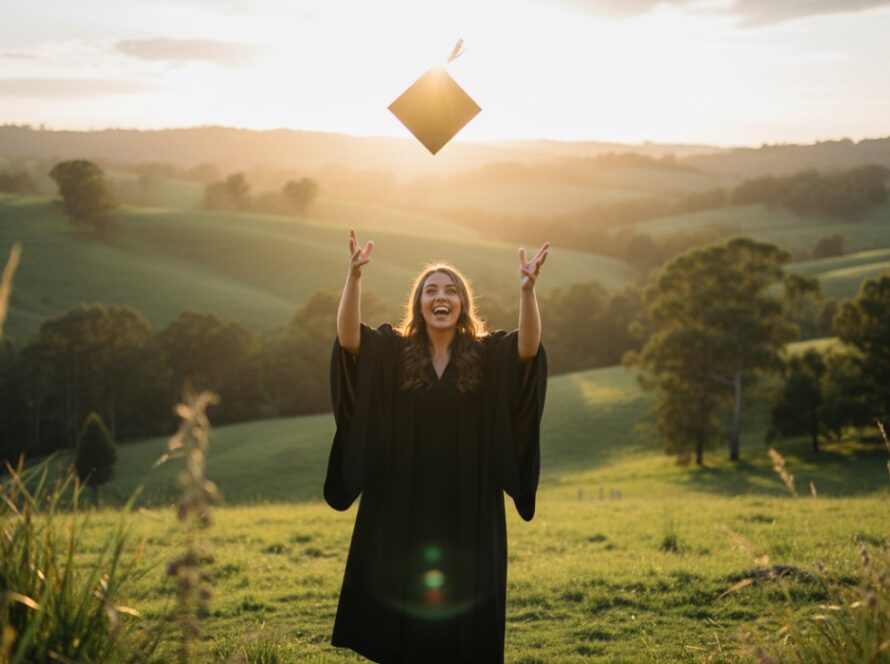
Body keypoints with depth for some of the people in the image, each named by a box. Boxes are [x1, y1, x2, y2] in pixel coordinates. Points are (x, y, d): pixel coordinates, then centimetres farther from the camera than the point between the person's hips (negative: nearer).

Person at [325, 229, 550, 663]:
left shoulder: (488, 354, 1)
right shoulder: (392, 351, 1)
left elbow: (530, 346, -17)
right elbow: (347, 336, -15)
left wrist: (527, 289, -34)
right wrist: (354, 276, -32)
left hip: (468, 508, 0)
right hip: (403, 505, 0)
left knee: (464, 608, 5)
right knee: (402, 604, 7)